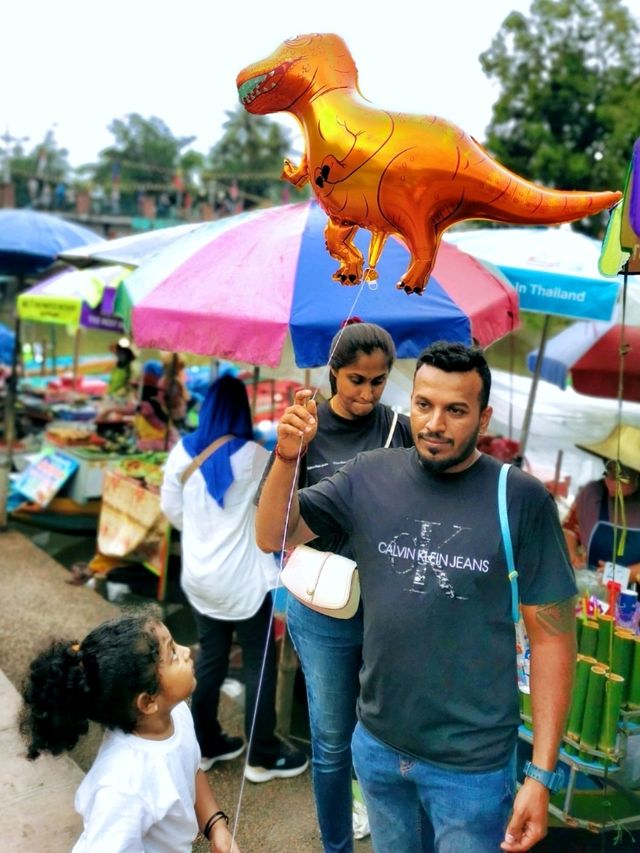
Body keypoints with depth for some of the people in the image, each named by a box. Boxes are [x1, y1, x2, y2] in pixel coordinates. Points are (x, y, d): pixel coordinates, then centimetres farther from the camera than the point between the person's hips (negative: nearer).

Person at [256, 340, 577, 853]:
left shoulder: (521, 499, -14)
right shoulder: (370, 476, -5)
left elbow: (552, 635, -10)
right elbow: (272, 537, -2)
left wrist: (542, 774, -11)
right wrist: (288, 458, -20)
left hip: (473, 762, -3)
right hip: (377, 744, 4)